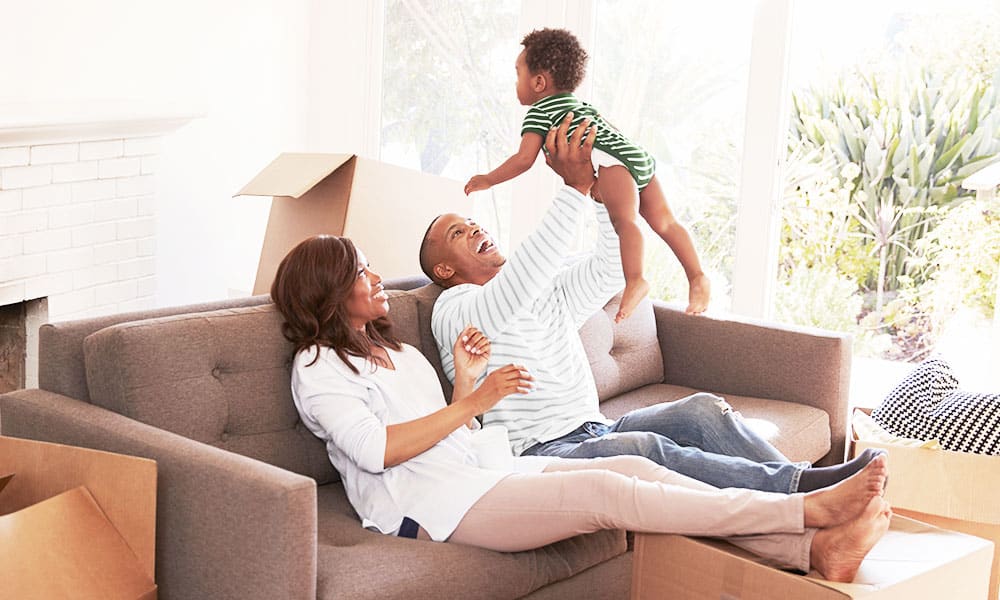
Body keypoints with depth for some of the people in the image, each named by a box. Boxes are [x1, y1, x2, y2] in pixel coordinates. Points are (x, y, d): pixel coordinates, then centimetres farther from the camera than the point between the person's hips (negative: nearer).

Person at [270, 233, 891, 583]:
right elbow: (377, 449, -15)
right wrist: (475, 401, -12)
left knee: (635, 468, -14)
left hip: (476, 473, 8)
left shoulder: (399, 352, 26)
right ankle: (808, 509, -28)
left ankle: (815, 551, -25)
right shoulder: (319, 366, 0)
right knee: (603, 492, -25)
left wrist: (465, 381, 5)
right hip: (429, 504, -8)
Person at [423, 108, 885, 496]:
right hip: (541, 452, -8)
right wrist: (574, 187, -22)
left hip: (595, 431, 8)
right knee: (643, 448, -34)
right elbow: (523, 278, -21)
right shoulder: (455, 309, -2)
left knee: (703, 408, -15)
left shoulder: (549, 292, 25)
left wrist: (602, 187, 7)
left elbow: (609, 269, 16)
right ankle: (800, 486, -43)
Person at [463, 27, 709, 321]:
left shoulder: (539, 112, 9)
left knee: (624, 220, -26)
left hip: (614, 162, -9)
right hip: (640, 156, 9)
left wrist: (488, 180, 11)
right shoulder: (580, 104, 34)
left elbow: (525, 159, 0)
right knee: (664, 222, 8)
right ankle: (697, 278, 3)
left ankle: (635, 280, -44)